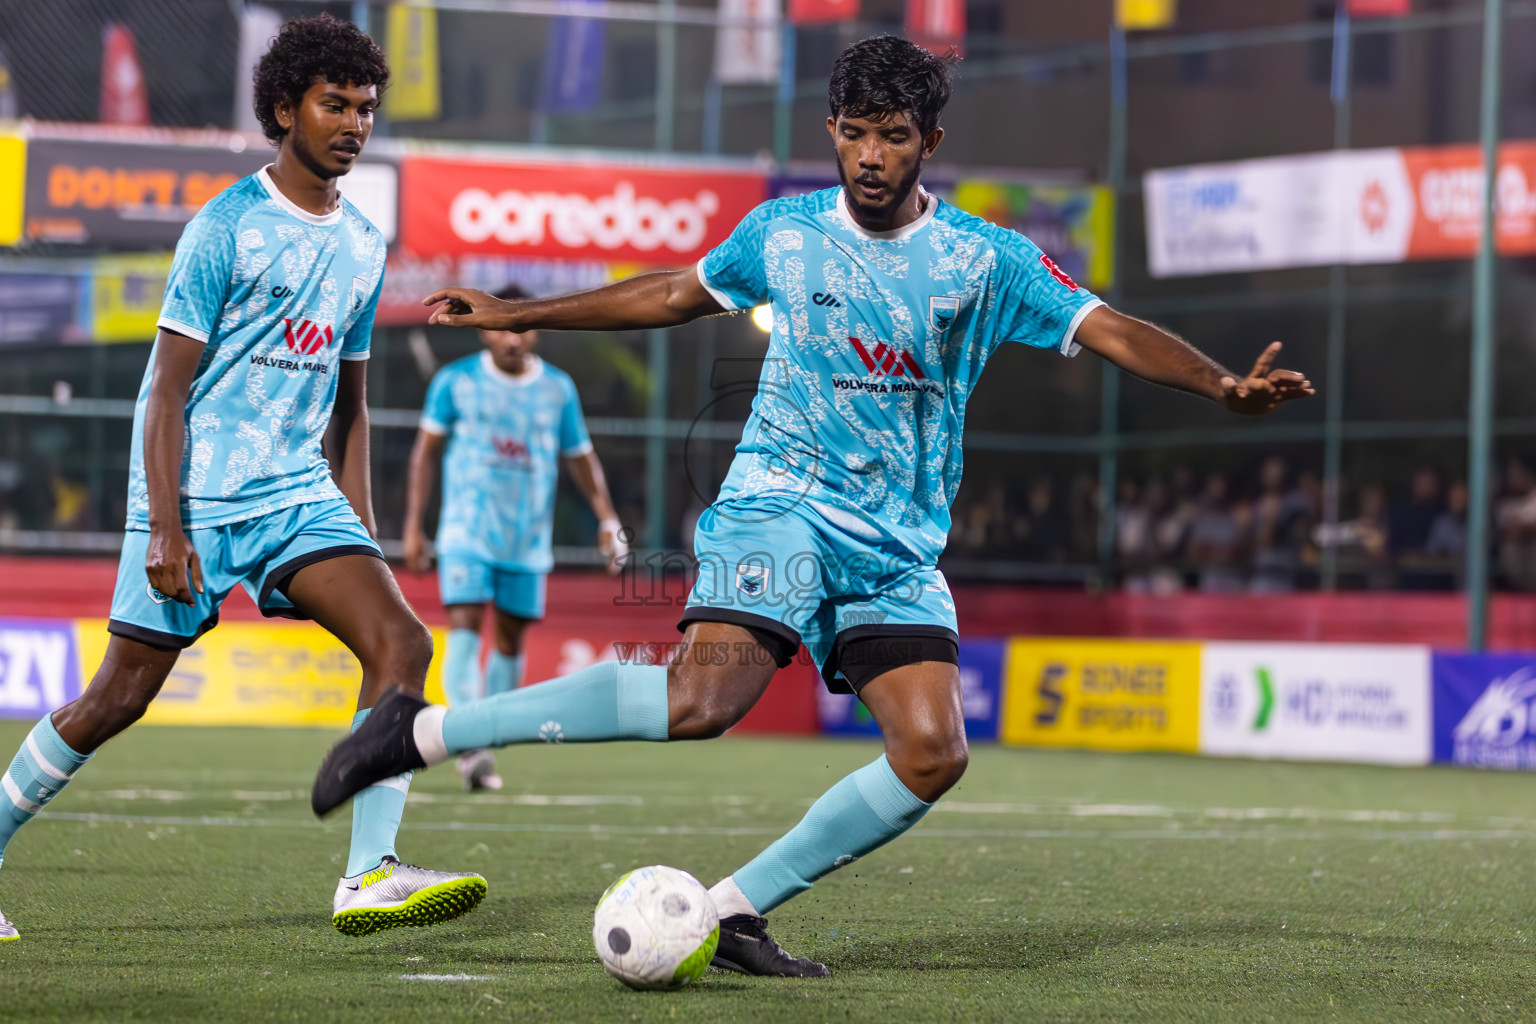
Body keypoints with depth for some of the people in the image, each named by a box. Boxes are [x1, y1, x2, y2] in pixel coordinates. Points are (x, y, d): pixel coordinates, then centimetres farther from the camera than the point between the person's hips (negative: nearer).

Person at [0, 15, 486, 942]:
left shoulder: (363, 246, 12)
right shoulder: (228, 227, -8)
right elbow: (169, 387, -10)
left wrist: (362, 534, 15)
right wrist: (165, 528, -17)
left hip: (299, 492, 5)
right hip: (196, 494, -5)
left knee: (401, 638, -16)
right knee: (121, 695, -1)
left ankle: (370, 875, -22)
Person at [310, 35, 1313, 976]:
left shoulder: (986, 260, 3)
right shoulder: (783, 231, 5)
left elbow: (1112, 331, -3)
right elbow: (676, 294, 22)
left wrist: (1222, 384, -21)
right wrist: (518, 315, 26)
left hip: (900, 547, 3)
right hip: (781, 504, -3)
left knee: (934, 753, -15)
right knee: (705, 697, -28)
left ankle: (734, 911, -3)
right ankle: (424, 729, -21)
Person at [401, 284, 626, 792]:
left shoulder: (558, 389, 6)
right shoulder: (455, 380, 1)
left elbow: (580, 457, 14)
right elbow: (426, 450, 6)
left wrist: (607, 519, 2)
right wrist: (414, 525, 2)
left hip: (529, 540, 3)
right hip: (467, 534, -3)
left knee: (510, 638, 7)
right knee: (465, 628, -17)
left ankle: (485, 753, 19)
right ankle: (470, 744, -25)